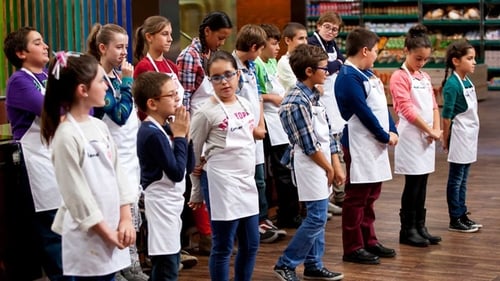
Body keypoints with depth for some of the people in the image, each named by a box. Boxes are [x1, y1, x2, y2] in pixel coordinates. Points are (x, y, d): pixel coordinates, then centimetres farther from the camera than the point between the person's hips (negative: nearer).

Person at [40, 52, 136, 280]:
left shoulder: (99, 126, 8)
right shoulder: (67, 135, -16)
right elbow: (76, 192, -17)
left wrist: (125, 219, 0)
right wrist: (107, 233, -14)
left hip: (112, 229, 7)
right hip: (88, 238, -7)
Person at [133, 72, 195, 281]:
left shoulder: (165, 128, 8)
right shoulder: (152, 133, -19)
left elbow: (189, 166, 10)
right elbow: (177, 172, -21)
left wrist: (184, 135, -1)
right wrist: (179, 136, -13)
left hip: (171, 204, 10)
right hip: (160, 205, -10)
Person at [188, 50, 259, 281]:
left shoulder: (245, 105, 9)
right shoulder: (206, 112, -10)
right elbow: (193, 154, -3)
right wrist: (197, 191, 3)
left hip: (247, 182, 7)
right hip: (222, 184, -7)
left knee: (251, 244, 12)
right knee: (223, 247, 0)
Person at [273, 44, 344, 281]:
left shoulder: (314, 96, 10)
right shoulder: (296, 102, -18)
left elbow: (327, 133, 12)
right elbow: (309, 144, -17)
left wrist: (336, 165, 8)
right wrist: (328, 169, -8)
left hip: (322, 163, 9)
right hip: (309, 164, -9)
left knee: (318, 217, 12)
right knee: (317, 217, -8)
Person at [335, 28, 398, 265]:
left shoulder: (367, 74, 14)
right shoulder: (348, 78, -16)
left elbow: (382, 105, 14)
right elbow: (364, 113, -18)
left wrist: (392, 131, 2)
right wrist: (385, 137, -11)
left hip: (376, 144, 10)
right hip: (360, 145, -10)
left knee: (371, 195, 16)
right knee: (357, 197, -2)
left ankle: (369, 241, 25)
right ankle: (353, 248, 5)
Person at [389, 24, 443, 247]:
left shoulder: (425, 77, 14)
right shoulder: (399, 77, -10)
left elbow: (434, 106, 14)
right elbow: (408, 110, -16)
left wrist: (437, 130, -3)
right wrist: (430, 131, -15)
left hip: (427, 137, 7)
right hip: (411, 136, -7)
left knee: (422, 184, 10)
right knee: (413, 184, -3)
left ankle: (420, 227, 17)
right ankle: (407, 230, 5)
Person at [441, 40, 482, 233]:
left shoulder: (468, 82, 7)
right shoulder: (452, 85, -17)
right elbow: (446, 115, -15)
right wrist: (445, 139, -10)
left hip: (470, 135, 8)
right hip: (459, 136, -8)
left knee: (463, 179, 14)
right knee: (456, 179, 1)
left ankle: (462, 215, 22)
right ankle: (455, 220, 8)